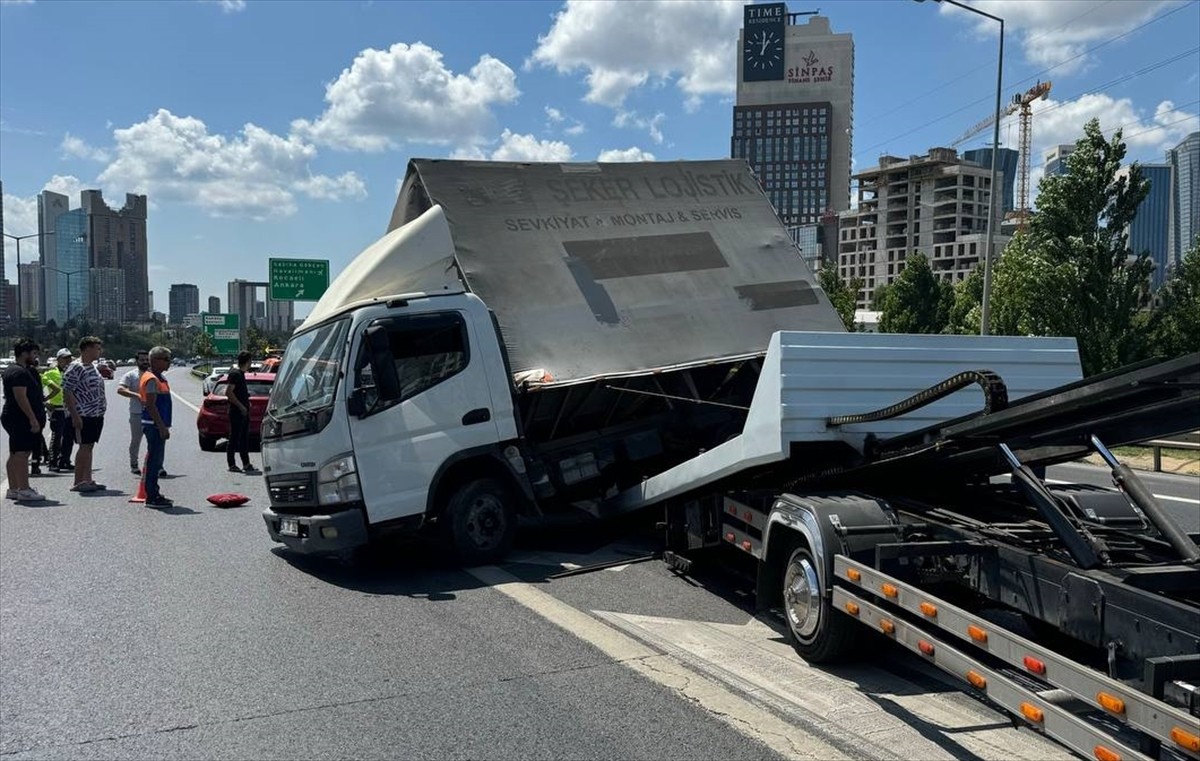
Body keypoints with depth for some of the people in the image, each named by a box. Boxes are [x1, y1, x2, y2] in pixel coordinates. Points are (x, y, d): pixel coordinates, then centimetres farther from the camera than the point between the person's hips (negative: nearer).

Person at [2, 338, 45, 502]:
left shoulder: (13, 370, 20)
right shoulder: (19, 372, -15)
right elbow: (21, 397, -23)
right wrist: (33, 418, -24)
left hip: (14, 419, 12)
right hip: (20, 419, -12)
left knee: (15, 455, 13)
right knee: (21, 454, -12)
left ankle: (13, 489, 18)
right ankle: (24, 490, -13)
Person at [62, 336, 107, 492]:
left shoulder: (93, 366, 15)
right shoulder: (76, 367, -14)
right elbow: (67, 391, -18)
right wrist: (75, 416, -21)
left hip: (96, 415, 9)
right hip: (84, 415, -9)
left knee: (89, 446, 12)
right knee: (84, 447, -6)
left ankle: (87, 480, 17)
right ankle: (78, 482, 0)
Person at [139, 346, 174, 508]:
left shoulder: (160, 377, 17)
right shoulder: (152, 379, -14)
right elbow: (151, 405, -20)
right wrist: (162, 427, -22)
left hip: (158, 425, 10)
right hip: (154, 425, -10)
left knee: (156, 460, 15)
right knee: (154, 460, -7)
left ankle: (153, 493, 22)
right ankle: (152, 497, -4)